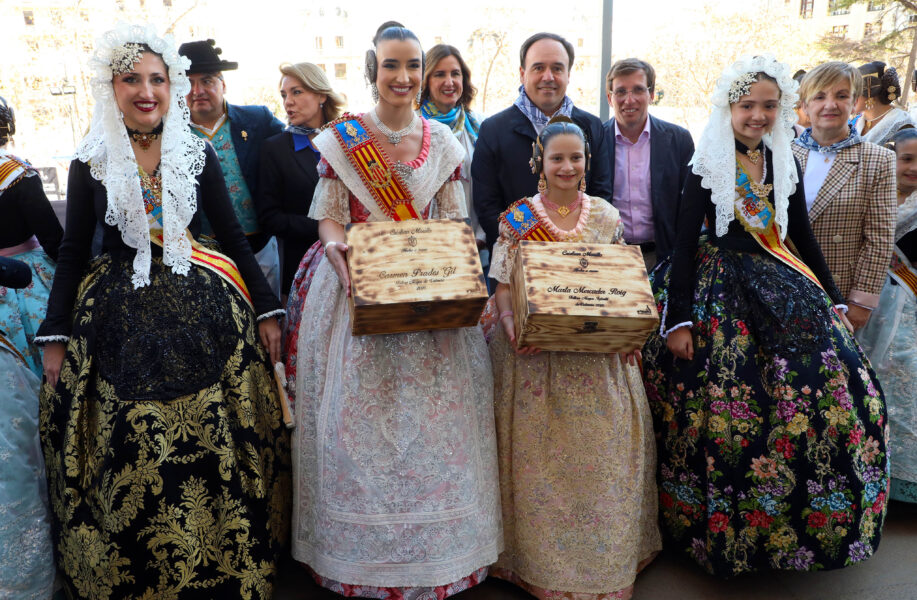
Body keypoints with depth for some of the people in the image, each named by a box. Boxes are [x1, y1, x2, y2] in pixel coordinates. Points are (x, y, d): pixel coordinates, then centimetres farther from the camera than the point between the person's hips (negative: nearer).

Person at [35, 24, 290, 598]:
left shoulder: (198, 155, 3)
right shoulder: (90, 162, 4)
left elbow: (234, 236, 5)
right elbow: (73, 253, 8)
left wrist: (267, 310, 2)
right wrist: (55, 335, 6)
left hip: (202, 313, 0)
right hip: (119, 321, 1)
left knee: (211, 445, 2)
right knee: (129, 454, 2)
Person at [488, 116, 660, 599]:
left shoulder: (607, 216, 7)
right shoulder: (518, 217, 0)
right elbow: (502, 287, -3)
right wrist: (511, 328, -20)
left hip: (598, 353, 2)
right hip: (535, 351, -2)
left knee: (602, 450, 7)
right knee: (539, 456, 2)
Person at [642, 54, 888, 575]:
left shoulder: (786, 163, 9)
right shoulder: (706, 165, -5)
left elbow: (803, 236, 15)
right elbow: (685, 244, -9)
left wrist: (834, 299, 12)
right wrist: (677, 320, -14)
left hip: (782, 286, 5)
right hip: (719, 291, -5)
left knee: (839, 386, -3)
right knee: (726, 407, -5)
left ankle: (807, 520, 17)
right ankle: (726, 530, 17)